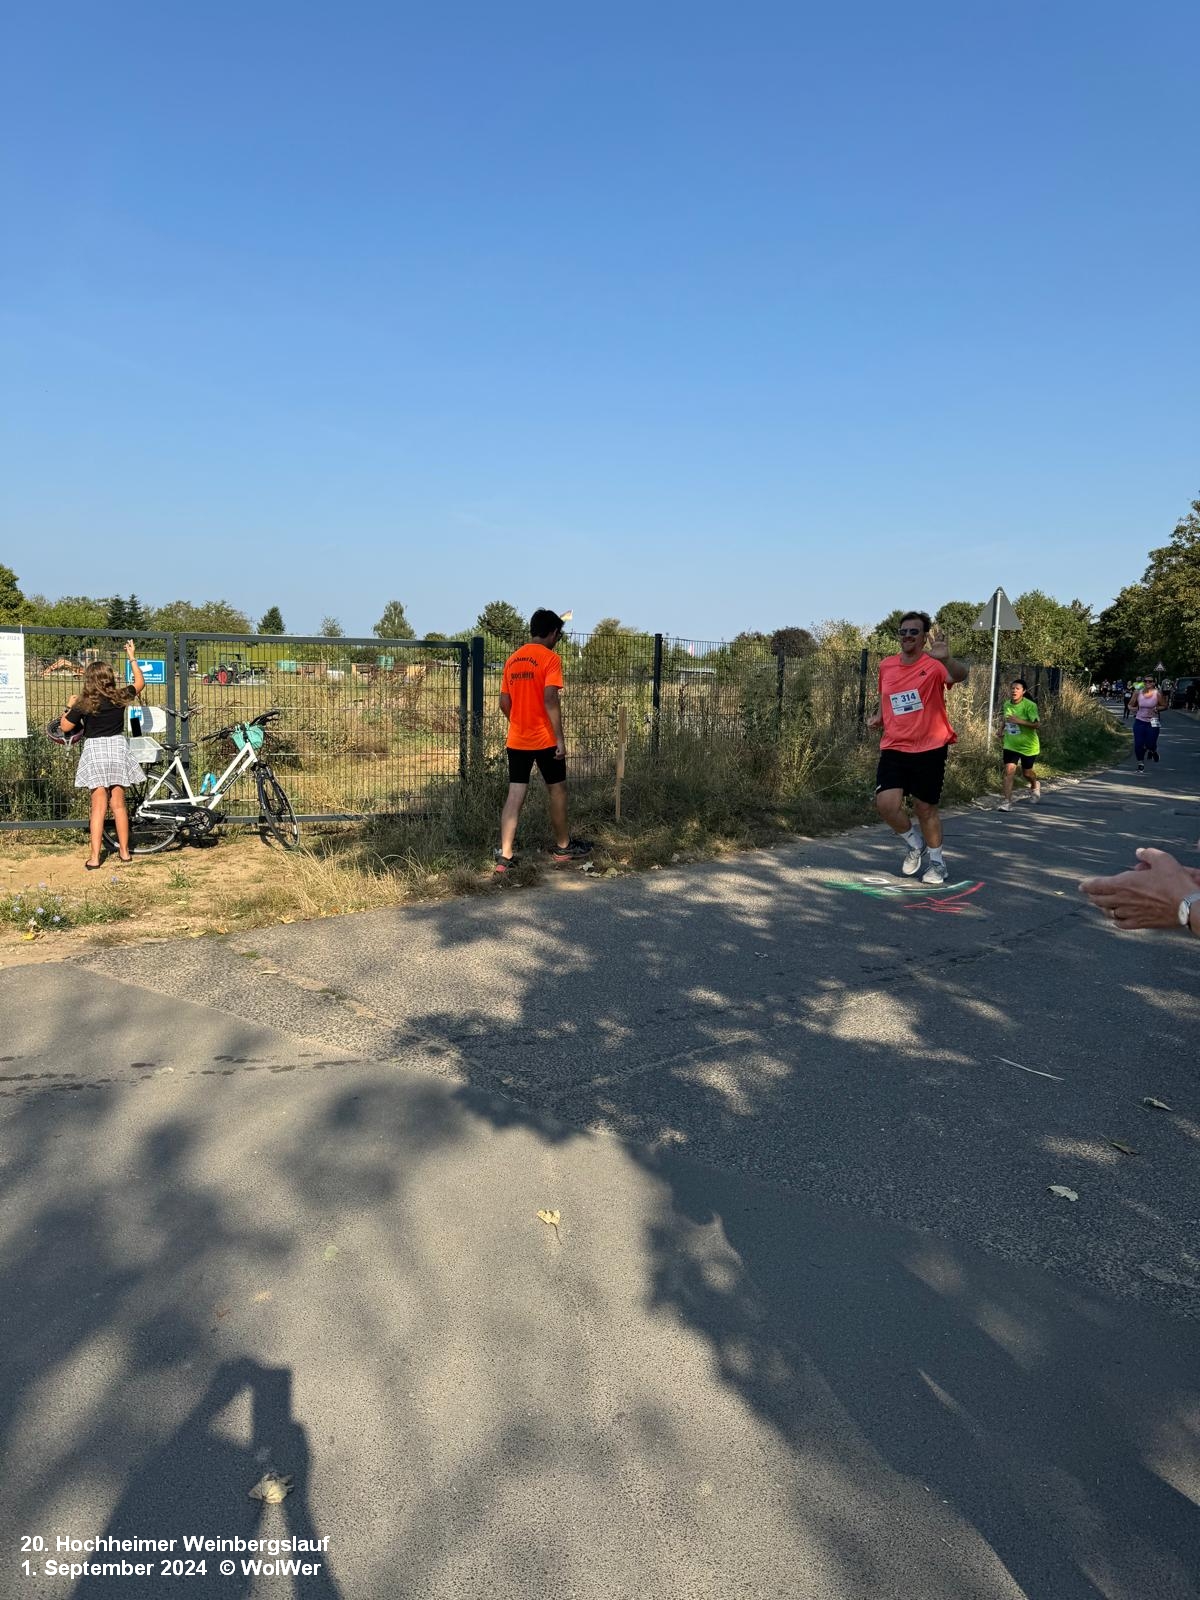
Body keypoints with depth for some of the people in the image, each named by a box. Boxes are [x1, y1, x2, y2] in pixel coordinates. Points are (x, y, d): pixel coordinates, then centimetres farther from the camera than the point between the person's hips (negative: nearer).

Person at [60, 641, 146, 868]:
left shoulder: (84, 703, -6)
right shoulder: (120, 697, 1)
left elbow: (65, 727, 1)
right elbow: (140, 683, 20)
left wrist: (70, 707, 16)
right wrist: (132, 658, 28)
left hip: (95, 751, -2)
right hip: (118, 749, 2)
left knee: (99, 806, -2)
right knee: (118, 804, 10)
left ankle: (94, 857, -4)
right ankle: (124, 851, 16)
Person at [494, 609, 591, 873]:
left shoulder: (512, 660, 9)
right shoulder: (550, 658, -10)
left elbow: (504, 703, 11)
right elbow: (550, 700, -19)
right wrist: (560, 738, -16)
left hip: (516, 740, 5)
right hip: (544, 740, -5)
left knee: (515, 795, 3)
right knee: (557, 791, 12)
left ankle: (505, 856, -4)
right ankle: (563, 846, 25)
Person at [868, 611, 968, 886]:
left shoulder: (933, 665, -11)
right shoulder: (886, 665, 5)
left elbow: (959, 675, -33)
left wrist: (946, 659, -55)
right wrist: (879, 716, 5)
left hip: (929, 749, -3)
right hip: (893, 748, 3)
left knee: (926, 809, 5)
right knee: (886, 803, -13)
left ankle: (937, 861, 29)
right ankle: (914, 842, 18)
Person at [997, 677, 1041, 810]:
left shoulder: (1030, 705, -19)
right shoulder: (1007, 704, -1)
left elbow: (1036, 724, -24)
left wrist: (1019, 721, -35)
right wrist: (1001, 729, 4)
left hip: (1028, 746, -3)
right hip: (1010, 745, 3)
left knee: (1026, 772, 14)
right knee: (1009, 770, -12)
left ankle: (1034, 786, 50)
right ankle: (1007, 801, -12)